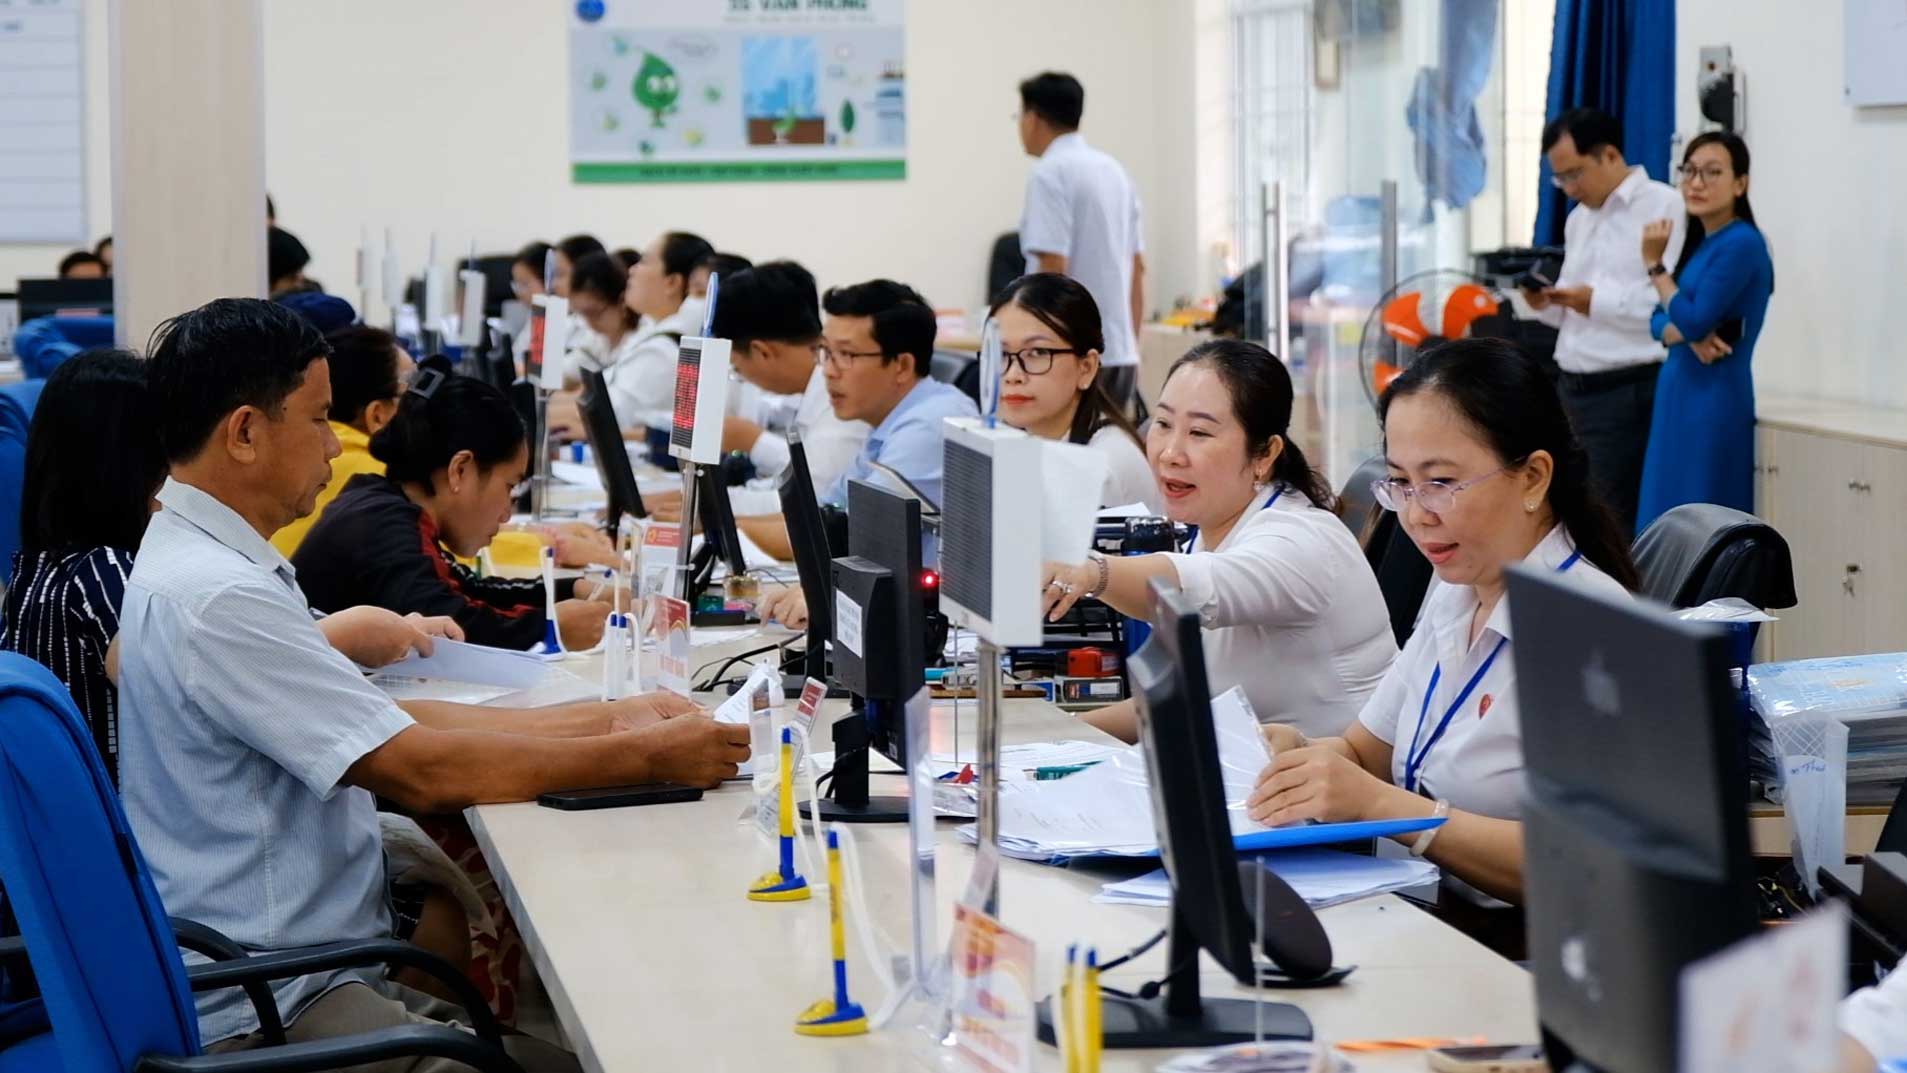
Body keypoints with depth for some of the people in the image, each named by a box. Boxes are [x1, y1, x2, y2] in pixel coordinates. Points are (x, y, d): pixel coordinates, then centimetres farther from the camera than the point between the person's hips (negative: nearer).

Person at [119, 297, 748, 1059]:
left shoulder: (204, 560, 12)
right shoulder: (214, 597, -20)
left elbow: (390, 725, 13)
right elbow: (422, 772, -20)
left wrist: (604, 722, 8)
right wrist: (646, 760, -12)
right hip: (265, 1016, -10)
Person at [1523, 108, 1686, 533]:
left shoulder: (1664, 206, -8)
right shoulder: (1578, 218, 20)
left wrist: (1598, 301, -16)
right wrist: (1547, 303, 3)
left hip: (1628, 392, -8)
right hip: (1574, 387, 8)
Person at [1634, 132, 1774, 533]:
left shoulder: (1741, 243, -13)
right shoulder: (1699, 241, 15)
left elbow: (1693, 320, -17)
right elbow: (1659, 322, 10)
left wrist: (1655, 264, -7)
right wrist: (1690, 337, -12)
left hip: (1714, 398, -9)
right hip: (1681, 396, 9)